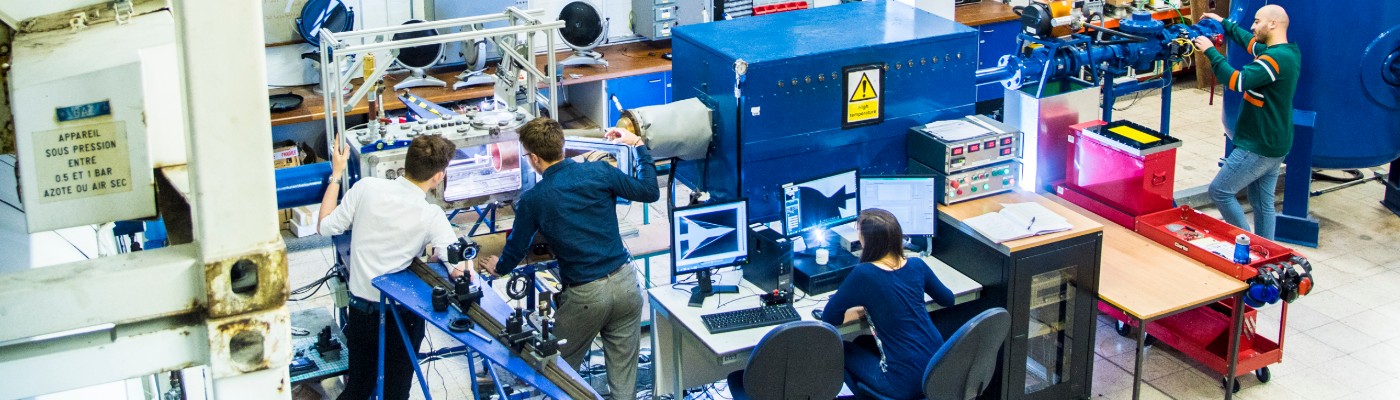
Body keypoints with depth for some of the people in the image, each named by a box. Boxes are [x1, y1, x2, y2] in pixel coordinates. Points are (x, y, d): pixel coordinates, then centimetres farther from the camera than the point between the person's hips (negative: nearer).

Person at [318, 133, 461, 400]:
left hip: (360, 306, 4)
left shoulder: (366, 188, -11)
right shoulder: (431, 217, -20)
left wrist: (336, 175, 10)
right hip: (400, 315, -4)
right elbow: (458, 268, -25)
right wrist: (429, 256, -3)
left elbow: (325, 227, 2)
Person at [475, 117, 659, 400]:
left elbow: (515, 249, 8)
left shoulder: (532, 201, -6)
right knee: (624, 375, 10)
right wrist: (638, 145, 22)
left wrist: (497, 268, 32)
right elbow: (650, 192, 8)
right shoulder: (600, 172, -3)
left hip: (585, 295, -3)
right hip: (626, 281, 3)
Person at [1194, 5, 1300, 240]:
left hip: (1258, 148, -10)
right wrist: (1224, 24, 33)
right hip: (1274, 146, 10)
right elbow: (1251, 43, 27)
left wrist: (1211, 51, -21)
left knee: (1220, 191, -1)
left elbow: (1237, 81, -29)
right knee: (1263, 204, 13)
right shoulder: (1288, 52, 9)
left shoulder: (1276, 58, -23)